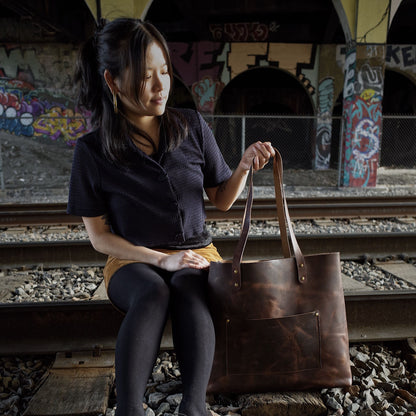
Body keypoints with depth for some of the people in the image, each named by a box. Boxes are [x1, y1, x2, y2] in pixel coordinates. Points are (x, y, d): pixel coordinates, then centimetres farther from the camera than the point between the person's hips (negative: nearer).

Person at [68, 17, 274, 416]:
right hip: (132, 261, -1)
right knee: (153, 294, -34)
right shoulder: (92, 151, -7)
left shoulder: (191, 127, -2)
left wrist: (244, 166, -15)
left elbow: (222, 200, 5)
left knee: (188, 290, -32)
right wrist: (162, 260, -15)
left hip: (196, 253, 2)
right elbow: (99, 236, -4)